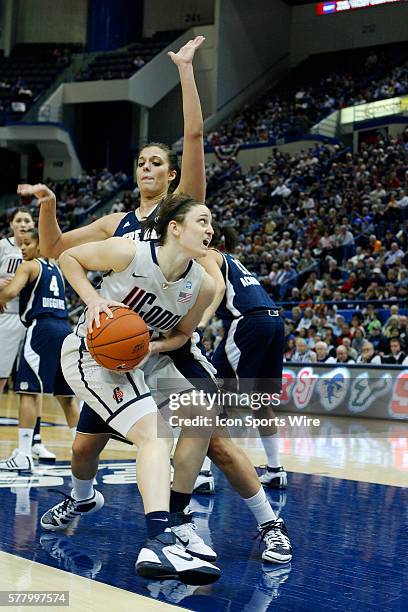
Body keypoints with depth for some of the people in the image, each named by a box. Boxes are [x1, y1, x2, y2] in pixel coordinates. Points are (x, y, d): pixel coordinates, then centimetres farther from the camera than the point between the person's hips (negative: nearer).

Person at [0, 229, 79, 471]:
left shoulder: (29, 266, 0)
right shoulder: (56, 269, 22)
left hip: (41, 328, -7)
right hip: (65, 328, 7)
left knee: (29, 391, -6)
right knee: (66, 395, 13)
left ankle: (23, 455, -10)